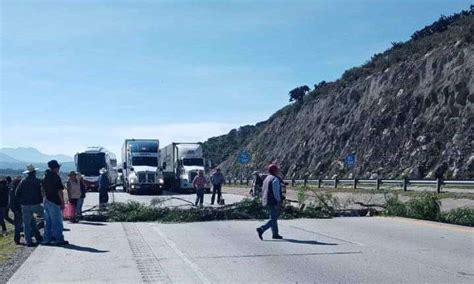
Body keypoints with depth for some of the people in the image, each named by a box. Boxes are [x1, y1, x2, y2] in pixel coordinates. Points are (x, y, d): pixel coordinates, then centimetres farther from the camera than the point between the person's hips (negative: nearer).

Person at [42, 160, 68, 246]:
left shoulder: (45, 177, 11)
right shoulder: (56, 177, -13)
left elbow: (43, 190, 15)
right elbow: (59, 191, -15)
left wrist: (45, 198, 20)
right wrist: (62, 202, -11)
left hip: (47, 201, 8)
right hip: (55, 202, -8)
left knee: (48, 222, 12)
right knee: (57, 222, -3)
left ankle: (47, 239, 15)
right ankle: (59, 239, -2)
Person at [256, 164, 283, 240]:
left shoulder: (266, 178, 15)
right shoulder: (275, 179, -13)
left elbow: (263, 190, 16)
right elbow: (276, 192, -19)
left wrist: (264, 201, 19)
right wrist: (279, 202, -18)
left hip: (266, 202, 9)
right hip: (273, 202, -9)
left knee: (273, 218, 16)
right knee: (273, 219, -6)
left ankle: (275, 234, 18)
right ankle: (261, 229, -18)